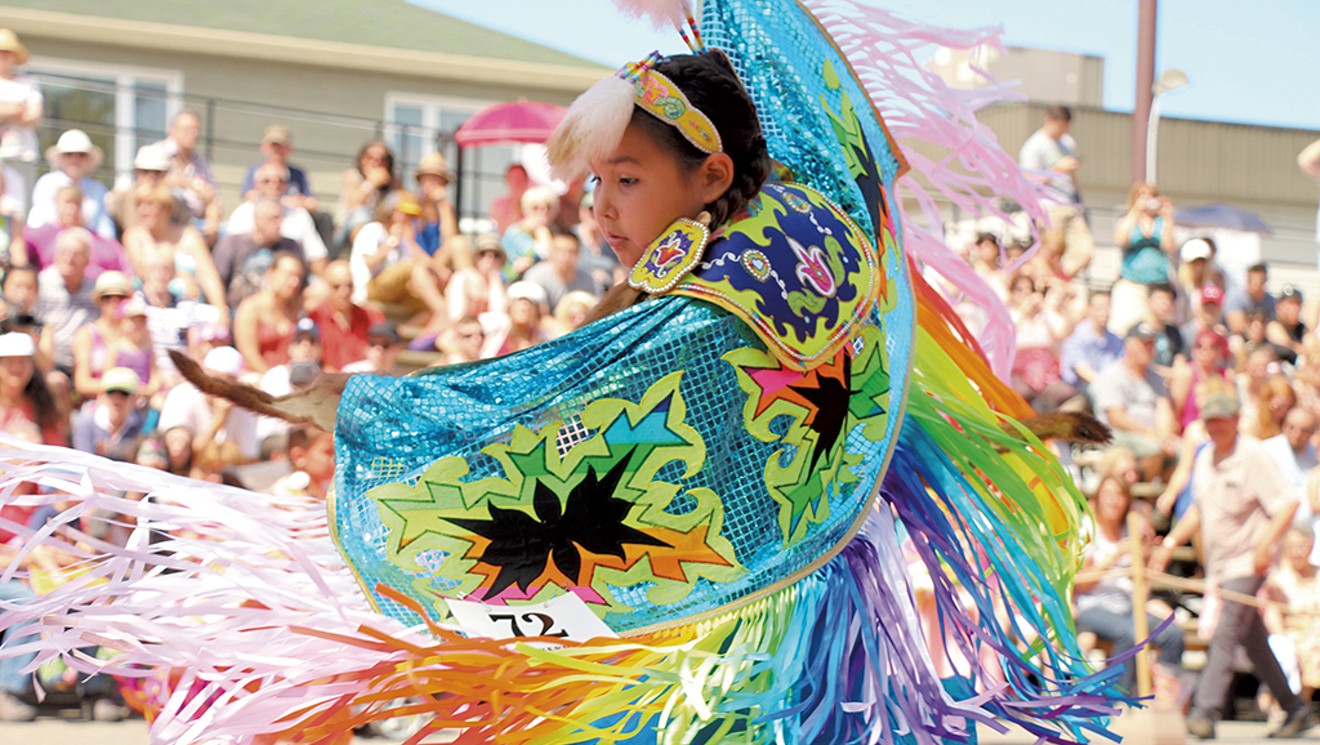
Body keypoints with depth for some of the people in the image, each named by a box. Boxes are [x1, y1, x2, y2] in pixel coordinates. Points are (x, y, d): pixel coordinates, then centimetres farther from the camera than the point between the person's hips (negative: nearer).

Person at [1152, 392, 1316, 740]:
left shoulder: (1253, 456, -11)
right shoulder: (1204, 459, 12)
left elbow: (1287, 504, -13)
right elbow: (1199, 510, 24)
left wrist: (1265, 544, -23)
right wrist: (1169, 544, 17)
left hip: (1247, 563, -8)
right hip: (1219, 564, 8)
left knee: (1225, 635, -16)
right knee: (1253, 642, 11)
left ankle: (1204, 713, -22)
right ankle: (1295, 709, 21)